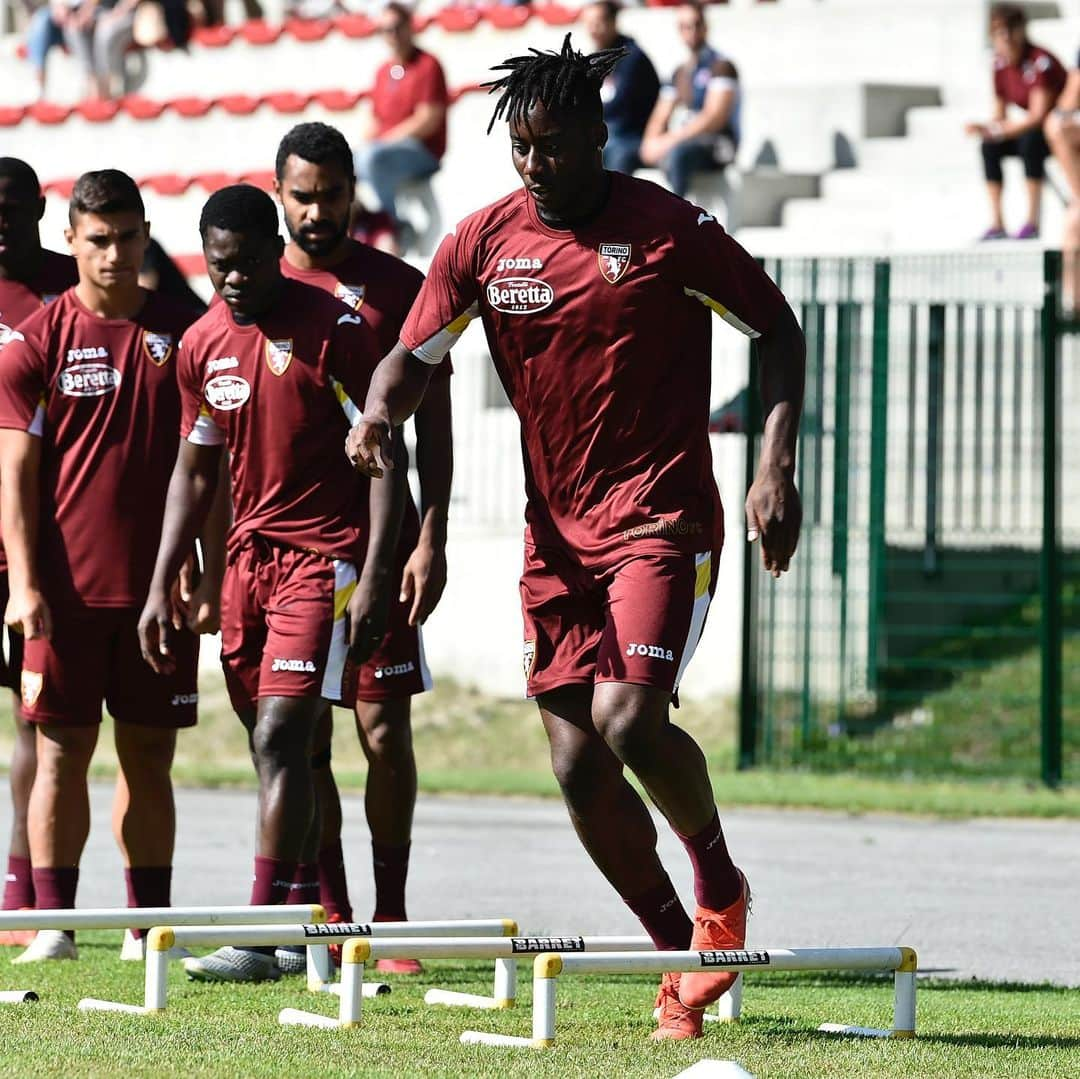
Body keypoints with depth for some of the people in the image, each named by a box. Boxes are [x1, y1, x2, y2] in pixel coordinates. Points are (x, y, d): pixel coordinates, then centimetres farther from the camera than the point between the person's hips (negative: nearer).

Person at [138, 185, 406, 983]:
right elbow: (194, 473, 18)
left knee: (281, 737, -15)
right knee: (271, 744, 7)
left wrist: (374, 575, -17)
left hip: (326, 554, -7)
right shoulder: (202, 346, 9)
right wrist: (162, 587, 13)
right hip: (248, 557, 7)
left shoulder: (335, 331, -10)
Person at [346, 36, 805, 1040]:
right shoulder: (484, 239, 1)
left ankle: (720, 883, 5)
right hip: (555, 530, 5)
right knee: (575, 760, 0)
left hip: (661, 516, -5)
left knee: (628, 715, -23)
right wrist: (378, 415, -17)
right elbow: (413, 354, 6)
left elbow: (777, 329, 0)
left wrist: (775, 465, -10)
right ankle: (684, 953, 16)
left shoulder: (672, 230, -8)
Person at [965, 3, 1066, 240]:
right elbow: (999, 116, 5)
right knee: (990, 147, -12)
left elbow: (1039, 116, -30)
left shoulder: (1040, 62, -25)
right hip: (1034, 129, 8)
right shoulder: (1000, 65, -2)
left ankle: (1032, 223, -32)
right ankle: (996, 224, -13)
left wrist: (994, 130, -35)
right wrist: (986, 131, -18)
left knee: (1030, 140, -35)